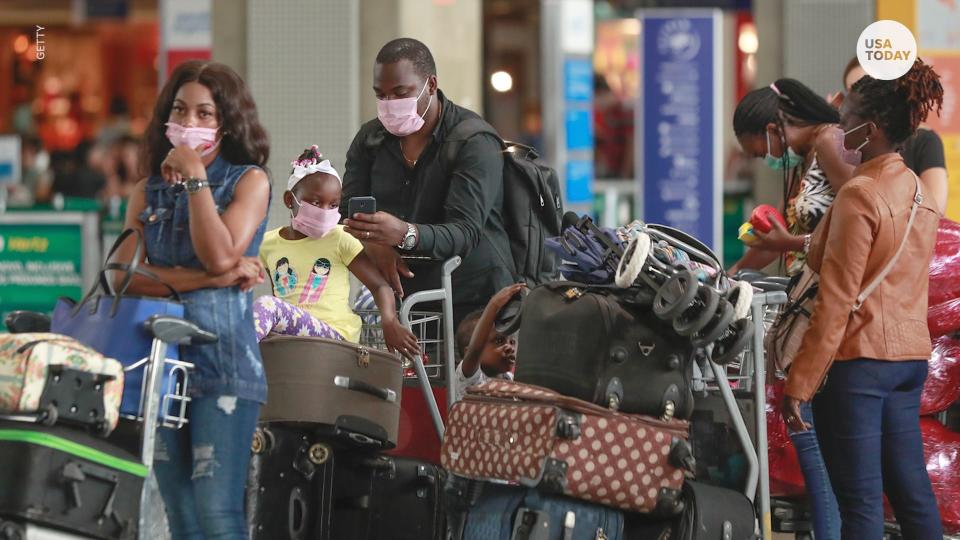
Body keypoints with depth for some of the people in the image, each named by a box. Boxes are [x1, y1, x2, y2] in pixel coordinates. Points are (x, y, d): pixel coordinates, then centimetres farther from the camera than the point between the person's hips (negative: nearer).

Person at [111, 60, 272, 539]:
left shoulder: (249, 181, 4)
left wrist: (195, 177, -7)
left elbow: (219, 254, -12)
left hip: (224, 362, -4)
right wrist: (210, 278, -11)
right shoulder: (148, 192, 14)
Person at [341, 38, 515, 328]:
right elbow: (347, 217, 5)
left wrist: (405, 234, -39)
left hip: (475, 303, -4)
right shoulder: (370, 139, 11)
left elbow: (465, 233, -20)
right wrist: (374, 244, -20)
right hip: (402, 301, 5)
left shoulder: (474, 142, -8)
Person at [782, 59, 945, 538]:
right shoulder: (919, 192, 10)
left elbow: (836, 301, -16)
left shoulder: (860, 194, -15)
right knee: (912, 494, 10)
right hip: (910, 355, 8)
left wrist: (799, 384, -13)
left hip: (858, 359, -8)